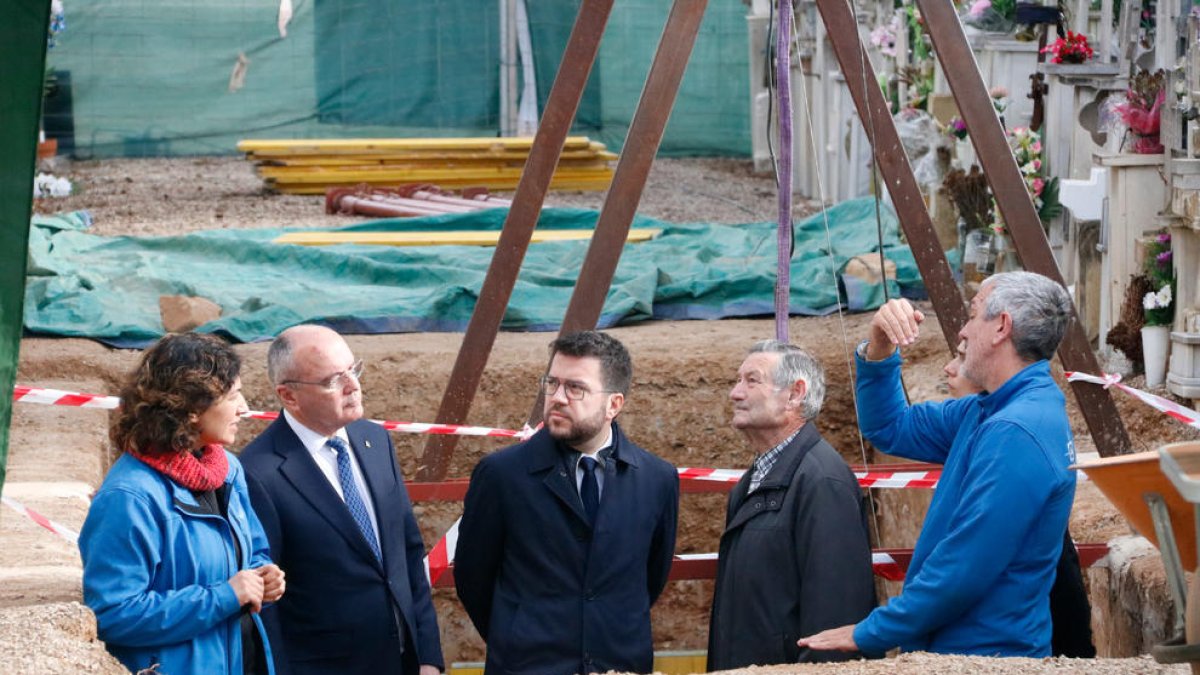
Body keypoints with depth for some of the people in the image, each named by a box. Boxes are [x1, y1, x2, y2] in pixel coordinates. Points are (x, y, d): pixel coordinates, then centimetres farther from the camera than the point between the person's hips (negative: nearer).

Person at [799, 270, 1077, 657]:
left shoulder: (1014, 434, -22)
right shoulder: (986, 414, 10)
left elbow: (964, 569, -25)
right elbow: (888, 428, 23)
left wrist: (868, 635, -16)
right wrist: (879, 349, 5)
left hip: (986, 654, -9)